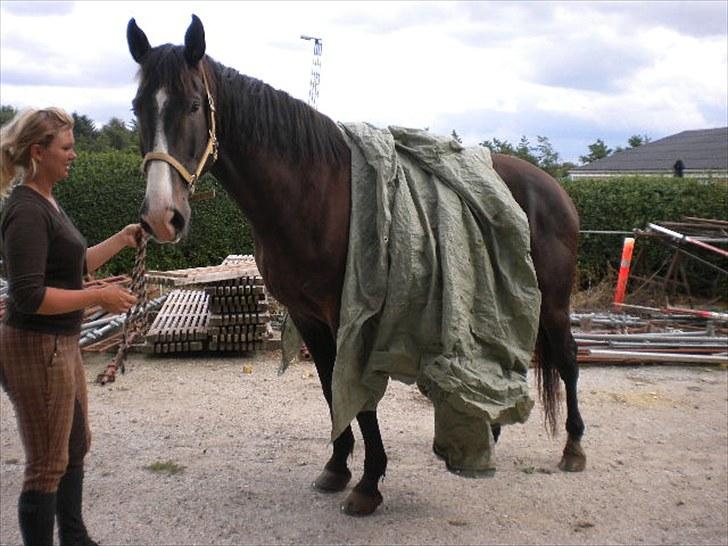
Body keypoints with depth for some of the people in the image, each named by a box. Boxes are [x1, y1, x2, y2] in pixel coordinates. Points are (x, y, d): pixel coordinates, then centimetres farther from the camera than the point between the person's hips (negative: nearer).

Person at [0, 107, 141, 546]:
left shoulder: (47, 203, 10)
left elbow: (73, 265, 20)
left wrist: (123, 239, 14)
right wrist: (100, 297, -23)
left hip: (62, 344, 11)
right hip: (36, 349, -11)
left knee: (76, 445, 23)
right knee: (48, 464, 2)